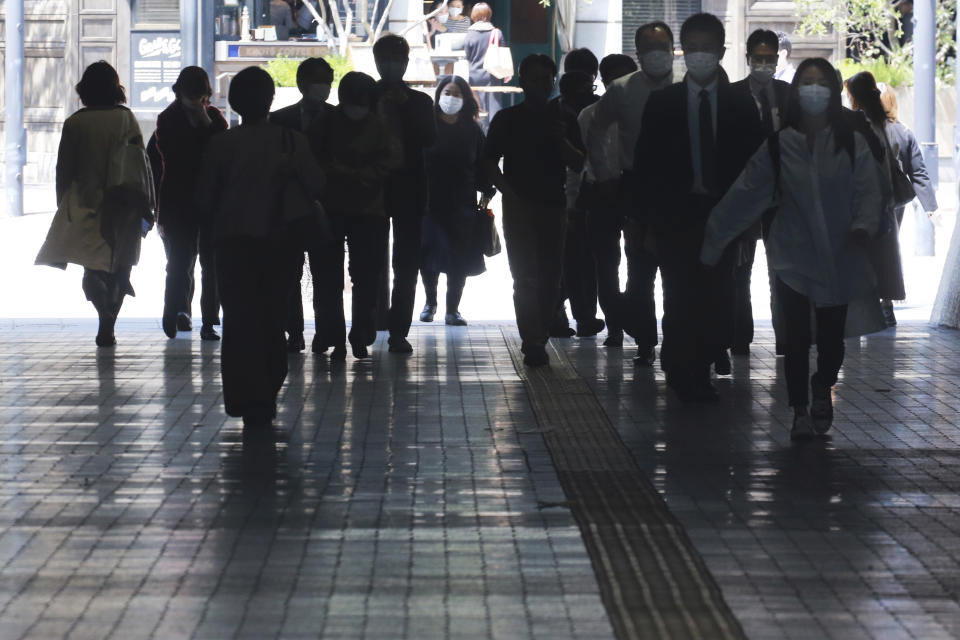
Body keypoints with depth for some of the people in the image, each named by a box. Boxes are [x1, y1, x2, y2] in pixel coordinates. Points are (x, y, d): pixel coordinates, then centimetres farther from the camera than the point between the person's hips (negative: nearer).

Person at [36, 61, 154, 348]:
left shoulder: (74, 123, -3)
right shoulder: (126, 118, -1)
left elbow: (63, 170, 1)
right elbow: (142, 163, 0)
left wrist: (64, 207, 10)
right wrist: (146, 207, 5)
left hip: (86, 205, -1)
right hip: (122, 209, 1)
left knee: (93, 267, 3)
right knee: (118, 267, 11)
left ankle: (105, 310, -27)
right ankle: (108, 327, 6)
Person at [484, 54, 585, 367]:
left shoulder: (564, 120, 11)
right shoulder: (507, 119, 5)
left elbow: (578, 164, 7)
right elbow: (491, 162, 3)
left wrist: (562, 141, -11)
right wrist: (510, 194, -10)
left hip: (553, 206, 3)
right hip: (519, 206, -3)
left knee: (550, 277, 2)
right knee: (525, 276, -11)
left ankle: (537, 339, 11)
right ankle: (533, 343, -16)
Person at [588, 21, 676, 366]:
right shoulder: (621, 91, 2)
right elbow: (595, 134, 14)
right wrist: (604, 177, 8)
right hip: (634, 188, 1)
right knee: (640, 270, 4)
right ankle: (645, 342, 14)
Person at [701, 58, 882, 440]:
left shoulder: (852, 144, -1)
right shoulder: (778, 146, 1)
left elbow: (869, 192, -7)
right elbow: (743, 196, 3)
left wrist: (864, 224, -28)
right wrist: (713, 241, 3)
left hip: (838, 260, 0)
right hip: (793, 258, 0)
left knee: (831, 339, 7)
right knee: (796, 336, -6)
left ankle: (822, 390, 38)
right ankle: (800, 411, 10)